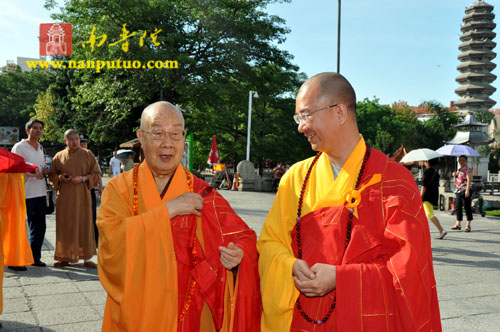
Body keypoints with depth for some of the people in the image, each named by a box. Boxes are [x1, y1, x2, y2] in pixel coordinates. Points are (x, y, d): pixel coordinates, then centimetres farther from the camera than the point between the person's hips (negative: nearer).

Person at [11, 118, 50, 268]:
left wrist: (44, 171, 3)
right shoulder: (19, 147, -5)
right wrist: (33, 173, -20)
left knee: (39, 227, 10)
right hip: (25, 193, -7)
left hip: (40, 193, 7)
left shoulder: (40, 148, 18)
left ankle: (35, 257, 20)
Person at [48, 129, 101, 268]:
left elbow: (96, 174, 4)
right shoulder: (59, 156, 8)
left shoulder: (88, 155, 4)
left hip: (82, 196, -1)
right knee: (65, 226, 3)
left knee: (84, 225, -1)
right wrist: (60, 178, -9)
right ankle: (64, 257, 14)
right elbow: (52, 175, 12)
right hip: (65, 198, 1)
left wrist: (83, 178, -13)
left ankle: (87, 258, 7)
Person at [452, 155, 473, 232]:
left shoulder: (467, 169, -5)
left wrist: (467, 190, -22)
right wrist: (454, 176, 4)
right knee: (457, 207, 10)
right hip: (458, 191, 8)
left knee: (467, 208, -4)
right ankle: (458, 224, 19)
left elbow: (469, 180, -13)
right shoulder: (458, 170, 18)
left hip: (465, 191, -8)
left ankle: (468, 225, 0)